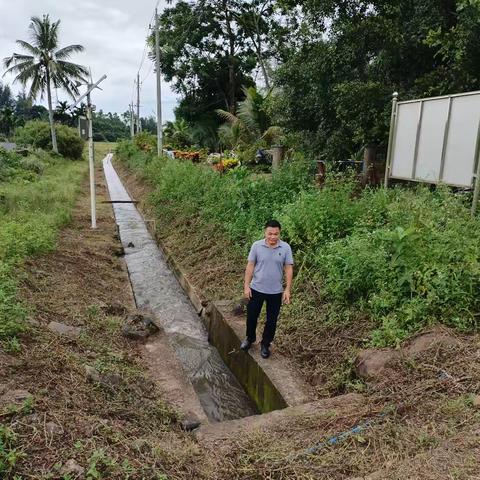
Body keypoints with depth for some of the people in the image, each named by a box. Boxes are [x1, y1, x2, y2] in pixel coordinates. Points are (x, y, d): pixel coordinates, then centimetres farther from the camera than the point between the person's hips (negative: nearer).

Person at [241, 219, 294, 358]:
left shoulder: (286, 248, -9)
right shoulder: (256, 246, -9)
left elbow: (288, 269, -5)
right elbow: (250, 266, -3)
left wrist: (287, 290, -8)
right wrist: (246, 286, -6)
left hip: (276, 291, 0)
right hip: (256, 289, 0)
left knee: (272, 321, 12)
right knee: (251, 316, 14)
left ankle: (265, 344, 33)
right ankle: (250, 338, 41)